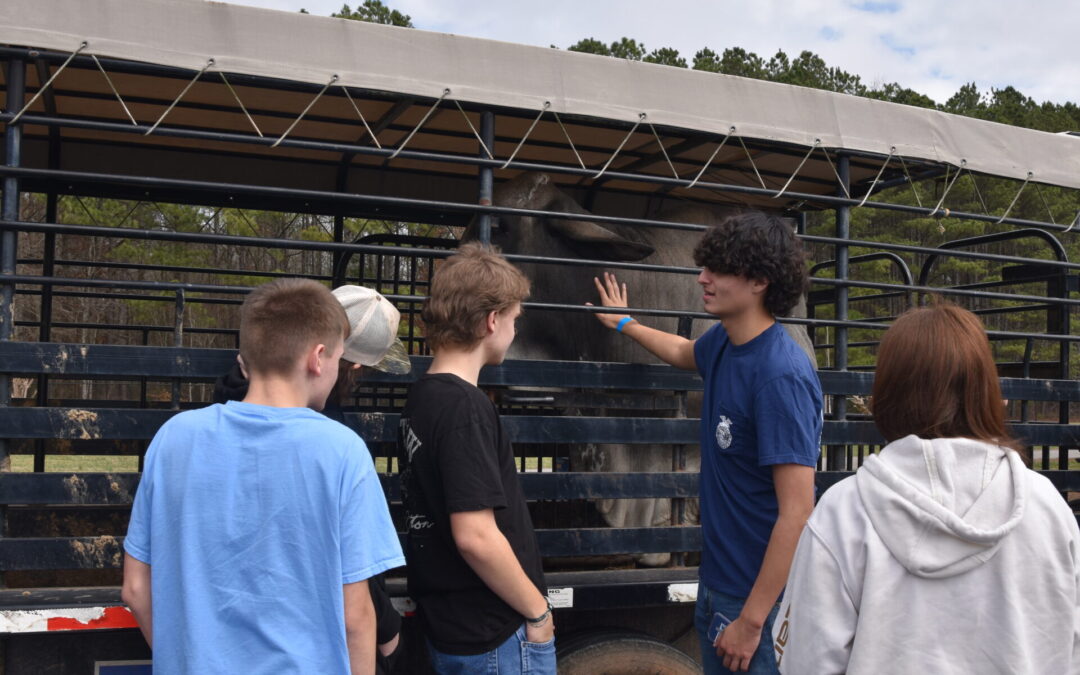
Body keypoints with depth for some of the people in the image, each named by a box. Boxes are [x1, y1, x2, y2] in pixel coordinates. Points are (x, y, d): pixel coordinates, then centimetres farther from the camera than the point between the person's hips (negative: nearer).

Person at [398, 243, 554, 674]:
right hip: (495, 639, -8)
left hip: (446, 628, 8)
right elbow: (476, 537, -26)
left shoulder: (421, 397, 6)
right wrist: (538, 610, -13)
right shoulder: (465, 407, -21)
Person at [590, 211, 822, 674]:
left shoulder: (781, 375, -24)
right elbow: (684, 353, 28)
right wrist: (625, 324, 43)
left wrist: (751, 619, -22)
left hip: (760, 596, -8)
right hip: (716, 582, 8)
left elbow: (797, 513, -25)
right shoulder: (722, 342, 1)